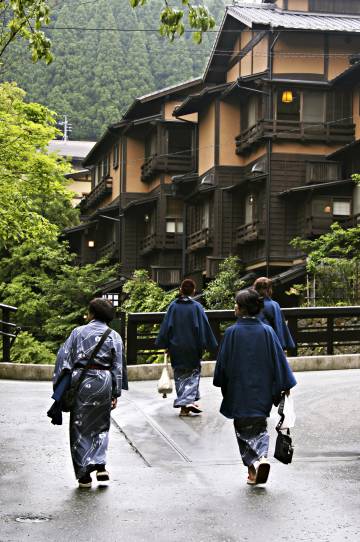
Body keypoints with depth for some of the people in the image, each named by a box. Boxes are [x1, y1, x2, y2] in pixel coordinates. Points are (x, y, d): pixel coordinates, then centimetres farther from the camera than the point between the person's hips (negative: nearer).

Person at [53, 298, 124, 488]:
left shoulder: (78, 332, 2)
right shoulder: (114, 337, 4)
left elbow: (63, 356, -2)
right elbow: (117, 367, 2)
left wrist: (58, 384, 2)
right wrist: (116, 394, 7)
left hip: (81, 380, -1)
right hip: (104, 381, 1)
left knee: (80, 428, 7)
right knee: (100, 426, 18)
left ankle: (84, 475, 7)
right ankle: (100, 465, 1)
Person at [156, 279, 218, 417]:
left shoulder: (173, 306, -4)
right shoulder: (197, 307, -8)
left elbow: (166, 326, -2)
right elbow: (204, 327, -6)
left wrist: (163, 344, 6)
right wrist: (210, 345, 1)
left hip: (176, 347, 2)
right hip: (193, 347, -2)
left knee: (180, 375, 12)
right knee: (193, 374, 9)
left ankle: (183, 406, 10)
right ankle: (189, 400, -11)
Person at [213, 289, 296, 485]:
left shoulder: (231, 332, -11)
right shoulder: (267, 331, -6)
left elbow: (223, 362, -4)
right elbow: (279, 360, -3)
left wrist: (222, 384, 12)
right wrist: (285, 385, 6)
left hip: (239, 392, -2)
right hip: (262, 392, 2)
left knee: (244, 429, 10)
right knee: (259, 427, 17)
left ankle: (253, 464, -6)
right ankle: (262, 457, -6)